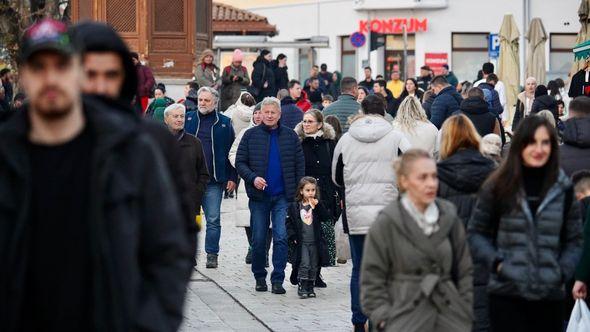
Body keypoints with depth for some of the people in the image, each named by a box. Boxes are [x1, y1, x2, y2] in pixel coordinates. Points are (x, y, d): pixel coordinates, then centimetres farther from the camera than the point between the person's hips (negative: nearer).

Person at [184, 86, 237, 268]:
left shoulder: (224, 123, 5)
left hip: (214, 180, -1)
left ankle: (212, 255, 6)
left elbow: (232, 152, 6)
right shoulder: (188, 119, 9)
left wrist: (232, 177, -1)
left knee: (213, 220, -1)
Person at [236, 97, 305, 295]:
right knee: (258, 239, 7)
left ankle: (278, 280, -3)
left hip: (283, 197, 0)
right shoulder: (251, 135, 3)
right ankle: (259, 277, 20)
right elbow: (240, 162, 3)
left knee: (281, 237, -6)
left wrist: (297, 192, 0)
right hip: (258, 196, 0)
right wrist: (253, 178, -14)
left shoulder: (290, 136, 5)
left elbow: (300, 165, 7)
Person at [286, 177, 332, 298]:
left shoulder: (318, 206, 5)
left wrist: (318, 206, -16)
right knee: (304, 265, -13)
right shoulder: (294, 206, 0)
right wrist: (292, 237, -9)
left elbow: (327, 219, -6)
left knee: (314, 267, 9)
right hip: (301, 242, -3)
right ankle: (301, 287, -5)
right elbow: (289, 223, 2)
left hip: (316, 242, 3)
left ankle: (310, 288, 20)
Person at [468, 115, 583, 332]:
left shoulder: (563, 188, 7)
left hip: (550, 296, 3)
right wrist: (495, 263, -8)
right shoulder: (499, 186, 0)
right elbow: (476, 232, 6)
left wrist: (563, 270, -2)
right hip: (507, 295, -2)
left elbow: (574, 239, 13)